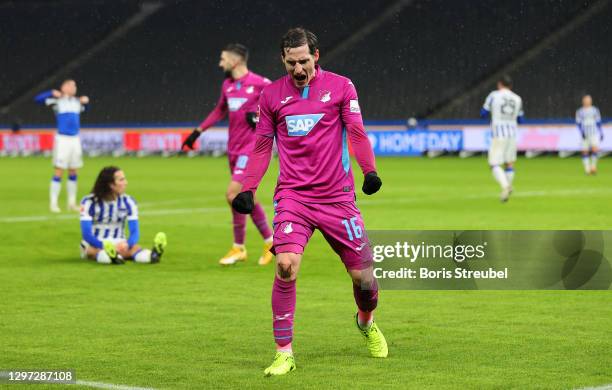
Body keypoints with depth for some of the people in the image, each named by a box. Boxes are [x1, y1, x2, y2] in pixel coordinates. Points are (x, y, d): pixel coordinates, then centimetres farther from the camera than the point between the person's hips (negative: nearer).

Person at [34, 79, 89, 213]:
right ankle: (53, 203, -2)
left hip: (75, 139, 6)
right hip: (62, 139, -6)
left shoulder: (77, 102, 13)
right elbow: (38, 99, -9)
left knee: (73, 172, 9)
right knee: (59, 172, -7)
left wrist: (86, 102, 15)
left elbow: (85, 108, 34)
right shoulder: (57, 101, -3)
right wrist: (52, 93, -17)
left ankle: (72, 203, 18)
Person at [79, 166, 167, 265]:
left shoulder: (128, 202, -2)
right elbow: (86, 234, -18)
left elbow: (135, 231, -9)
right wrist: (104, 246, -37)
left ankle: (153, 255, -63)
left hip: (118, 244, 2)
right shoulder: (89, 202, -11)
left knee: (134, 248, -32)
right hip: (95, 244, -2)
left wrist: (126, 244, -33)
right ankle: (110, 256, -71)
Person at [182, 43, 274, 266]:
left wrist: (261, 114, -17)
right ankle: (269, 241, 21)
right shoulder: (227, 85, 10)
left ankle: (238, 248, -1)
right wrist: (198, 131, 24)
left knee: (233, 194, -14)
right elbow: (220, 111, 25)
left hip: (251, 149, -7)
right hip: (234, 149, 7)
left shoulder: (258, 83, -11)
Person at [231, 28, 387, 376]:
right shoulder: (272, 95, 7)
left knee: (362, 274, 2)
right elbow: (262, 147, 15)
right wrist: (247, 190, 9)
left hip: (337, 196, 0)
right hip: (292, 195, 0)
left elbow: (357, 132, -2)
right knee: (286, 264, -21)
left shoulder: (340, 86, 2)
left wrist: (370, 170, -17)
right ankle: (284, 353, -12)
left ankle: (367, 322, 38)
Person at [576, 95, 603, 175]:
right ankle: (587, 169, 6)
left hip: (594, 133, 0)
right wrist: (582, 131, -17)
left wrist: (601, 133, 10)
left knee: (595, 149, -18)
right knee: (585, 152, -2)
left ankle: (593, 166, -3)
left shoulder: (595, 110, 8)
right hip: (585, 135, 0)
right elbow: (578, 123, -2)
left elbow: (598, 123, 12)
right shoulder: (579, 112, 3)